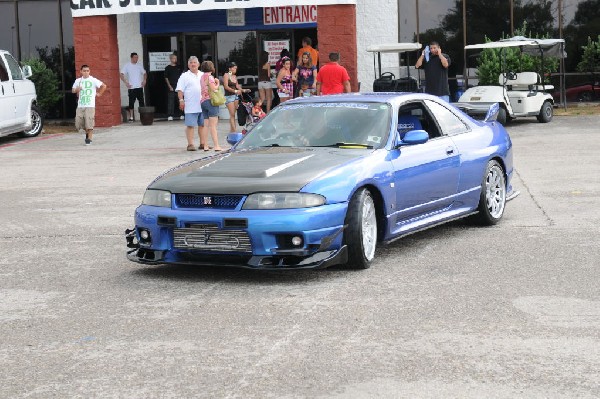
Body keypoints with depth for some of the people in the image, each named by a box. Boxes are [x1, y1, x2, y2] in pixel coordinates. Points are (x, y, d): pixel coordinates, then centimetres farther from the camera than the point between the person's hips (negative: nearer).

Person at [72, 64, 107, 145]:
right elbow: (73, 90, 20)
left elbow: (104, 86, 0)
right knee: (78, 123, 1)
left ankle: (89, 138, 0)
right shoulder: (78, 81, 11)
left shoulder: (93, 80, -1)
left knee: (89, 123, -11)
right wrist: (77, 89, 0)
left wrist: (99, 94, 1)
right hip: (80, 106, 4)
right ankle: (87, 132, 28)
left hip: (90, 105, -4)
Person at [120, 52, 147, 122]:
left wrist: (144, 80, 4)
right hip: (131, 87, -3)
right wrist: (126, 83, -14)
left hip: (139, 87, 3)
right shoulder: (127, 65, -1)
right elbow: (122, 75, -6)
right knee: (131, 102, -2)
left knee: (141, 101, 3)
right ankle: (131, 117, 2)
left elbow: (144, 73, 21)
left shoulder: (139, 65, 11)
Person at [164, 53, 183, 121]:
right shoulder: (168, 68, 1)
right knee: (170, 101, -3)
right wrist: (169, 86, -8)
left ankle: (182, 114, 13)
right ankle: (170, 115, 0)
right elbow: (166, 78, 0)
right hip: (171, 87, -3)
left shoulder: (179, 67, 10)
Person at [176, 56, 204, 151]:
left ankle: (203, 143, 16)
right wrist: (181, 100, -13)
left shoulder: (203, 75, 16)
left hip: (203, 105, 5)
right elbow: (180, 90, -3)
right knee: (190, 125, -5)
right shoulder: (184, 76, 2)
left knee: (202, 124, 9)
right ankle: (190, 144, -2)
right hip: (190, 106, -5)